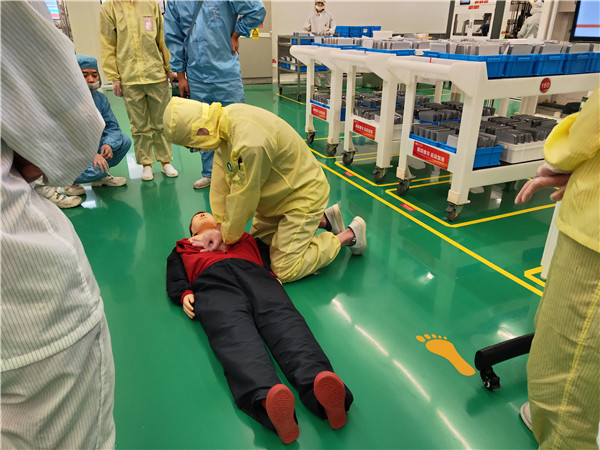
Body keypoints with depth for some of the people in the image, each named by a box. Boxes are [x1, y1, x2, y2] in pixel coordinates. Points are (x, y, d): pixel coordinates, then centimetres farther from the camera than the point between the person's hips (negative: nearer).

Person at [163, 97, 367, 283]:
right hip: (281, 192, 10)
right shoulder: (225, 118, -7)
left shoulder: (250, 143, -37)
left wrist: (229, 236, -7)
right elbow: (221, 176, -3)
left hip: (303, 194, -9)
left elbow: (243, 199, -25)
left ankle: (350, 234, 7)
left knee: (285, 270, -7)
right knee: (259, 235, 24)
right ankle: (323, 218, 28)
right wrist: (220, 227, -2)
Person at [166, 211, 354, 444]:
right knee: (233, 334, -36)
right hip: (212, 280, -1)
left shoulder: (244, 237, 42)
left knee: (283, 320, -33)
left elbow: (270, 254, 27)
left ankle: (319, 383, -62)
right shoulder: (183, 249, 42)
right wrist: (184, 294, 0)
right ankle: (267, 398, -65)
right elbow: (175, 278, 24)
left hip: (254, 273, 1)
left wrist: (274, 276, 3)